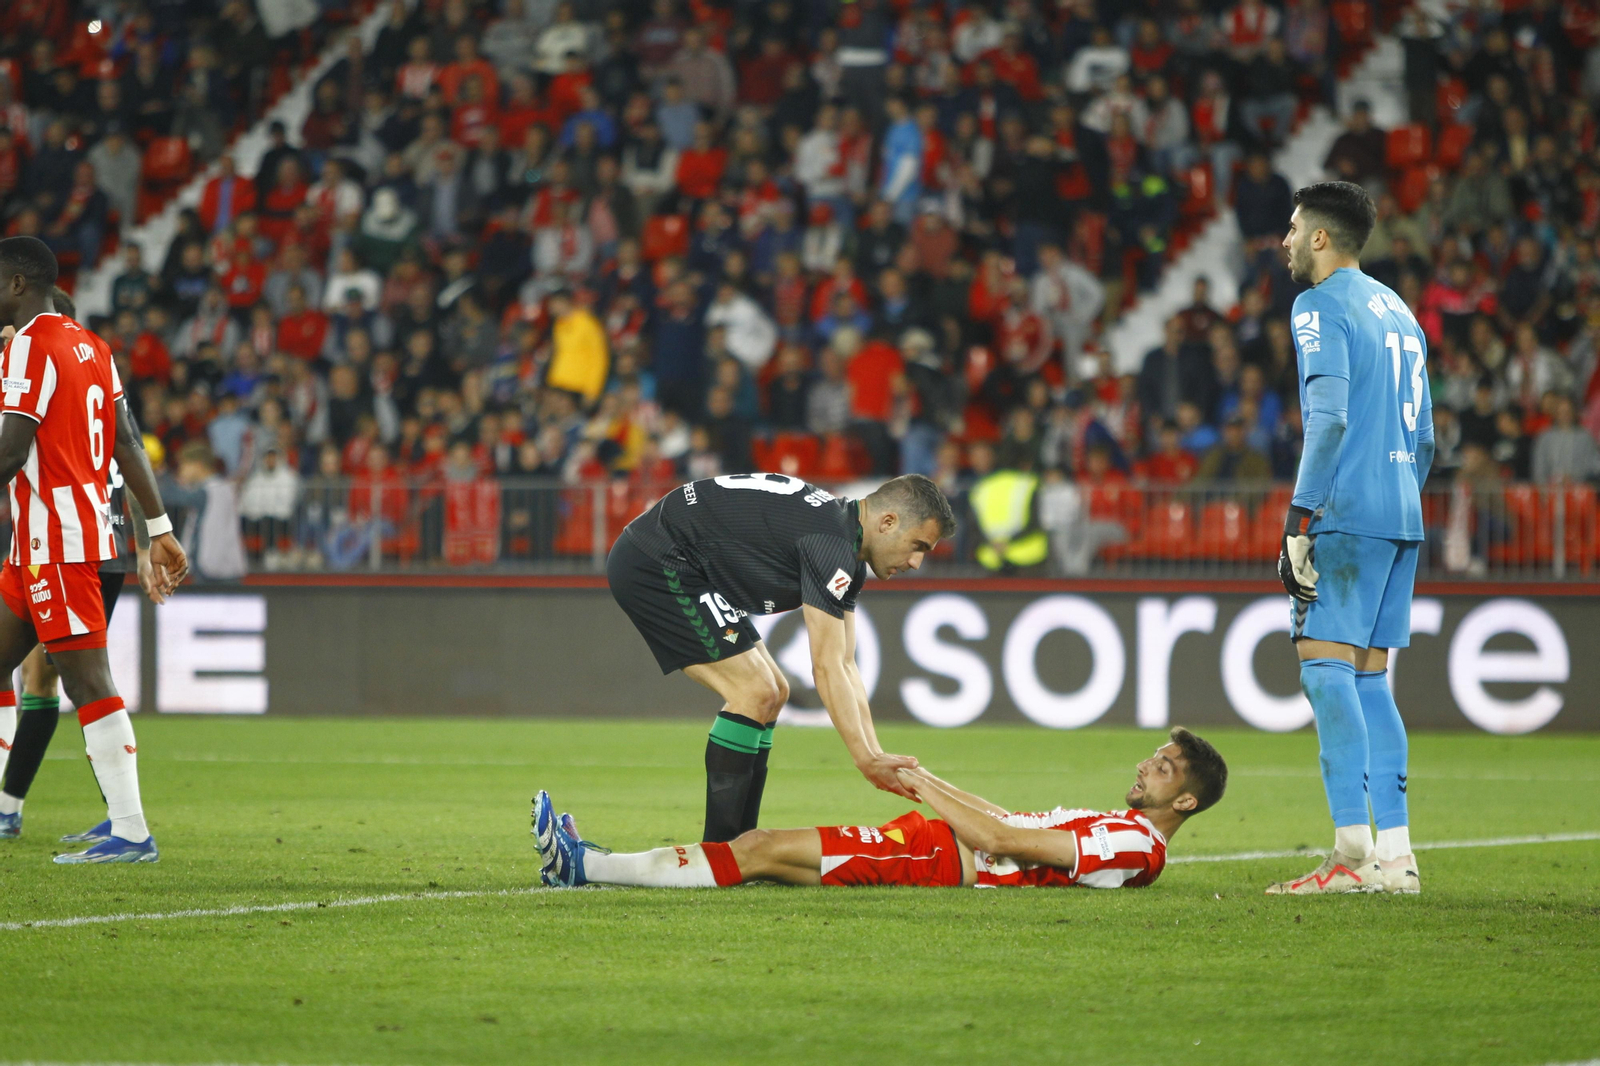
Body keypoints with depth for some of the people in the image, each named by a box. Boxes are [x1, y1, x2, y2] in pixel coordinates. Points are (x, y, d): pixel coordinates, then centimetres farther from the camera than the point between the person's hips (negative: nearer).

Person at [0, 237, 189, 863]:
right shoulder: (89, 346, 15)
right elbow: (128, 443, 14)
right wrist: (160, 530, 15)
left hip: (56, 543, -10)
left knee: (87, 683, -9)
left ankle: (130, 834, -10)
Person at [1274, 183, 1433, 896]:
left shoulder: (1321, 306, -5)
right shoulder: (1397, 310, 22)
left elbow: (1329, 417, -16)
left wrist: (1299, 519, -17)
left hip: (1347, 514, -8)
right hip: (1403, 516, 8)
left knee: (1324, 662, -11)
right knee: (1367, 676, 10)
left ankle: (1353, 850, -20)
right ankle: (1395, 854, 5)